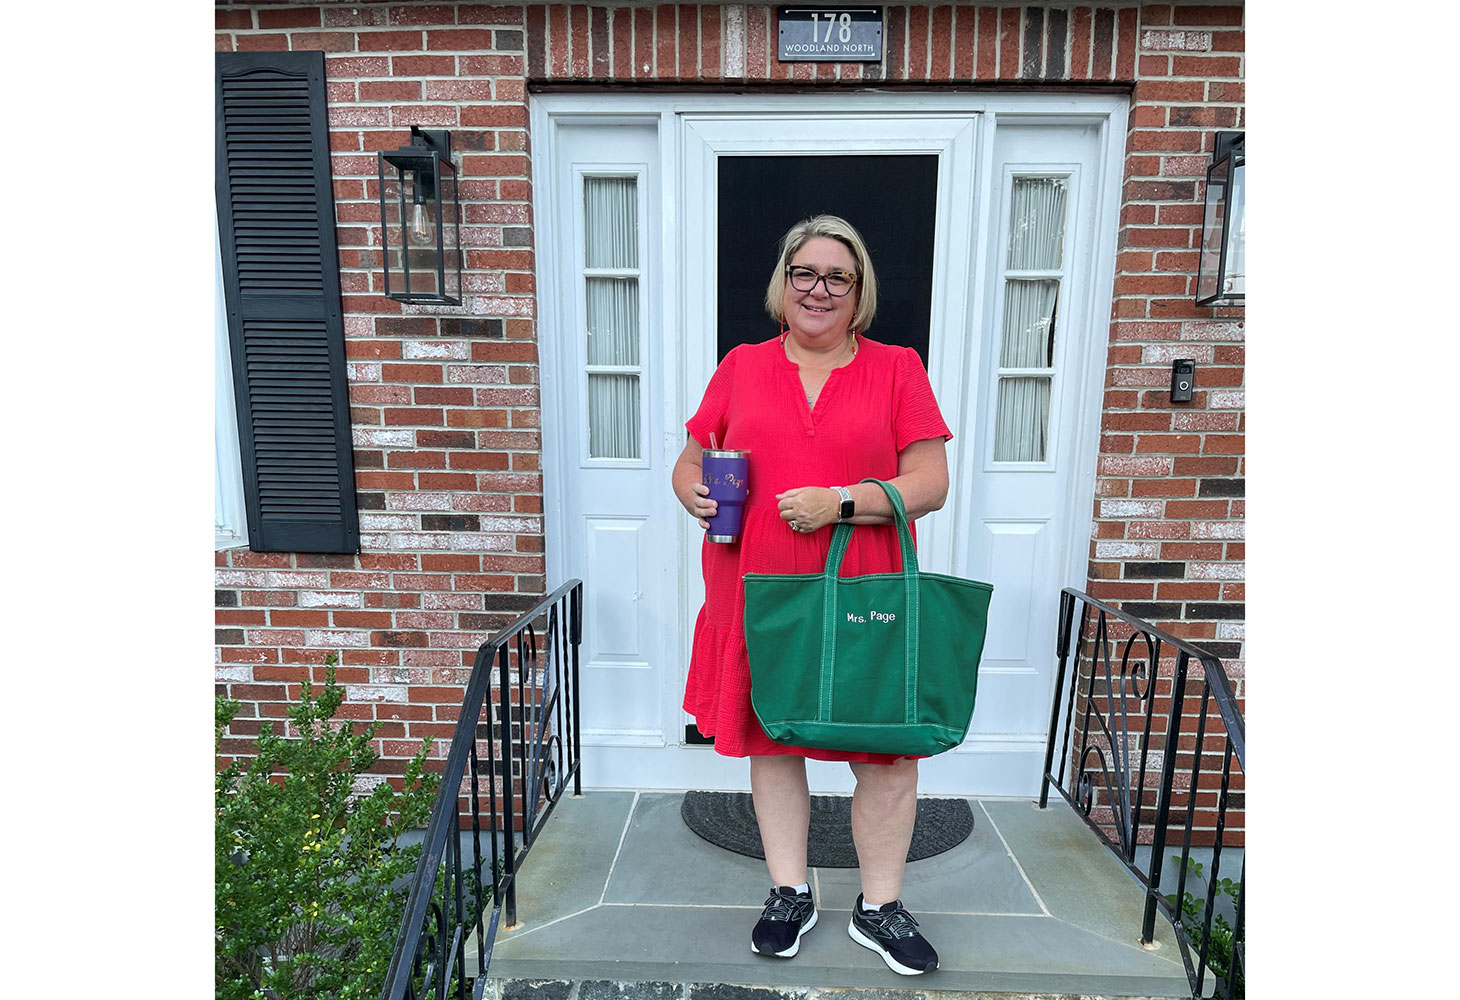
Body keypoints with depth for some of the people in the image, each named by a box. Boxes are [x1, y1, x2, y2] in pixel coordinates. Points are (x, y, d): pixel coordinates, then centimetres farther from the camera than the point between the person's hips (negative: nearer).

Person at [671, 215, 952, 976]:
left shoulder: (897, 369, 3)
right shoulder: (740, 367, 8)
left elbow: (930, 483, -3)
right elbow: (689, 463, 13)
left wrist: (841, 502, -18)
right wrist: (696, 495, -10)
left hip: (864, 599, -1)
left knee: (888, 753, 7)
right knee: (771, 743, 13)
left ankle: (879, 908, 33)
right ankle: (789, 894, 36)